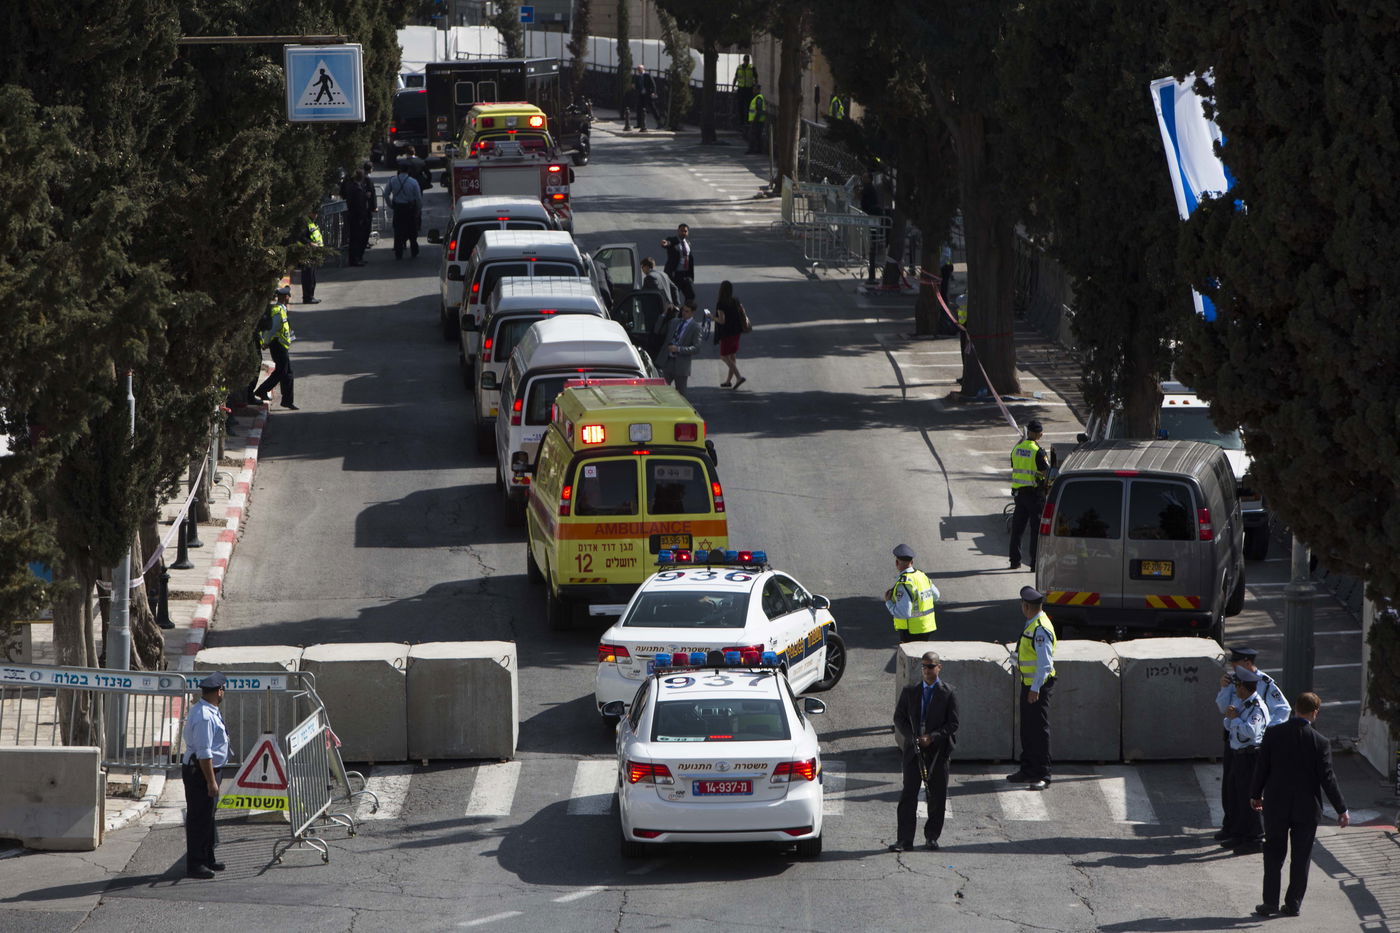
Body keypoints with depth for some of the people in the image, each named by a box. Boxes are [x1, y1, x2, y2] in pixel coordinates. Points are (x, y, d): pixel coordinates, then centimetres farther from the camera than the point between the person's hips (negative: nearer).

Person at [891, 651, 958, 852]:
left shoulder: (948, 693, 0)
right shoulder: (910, 692, 8)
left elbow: (953, 724, -3)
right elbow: (899, 719, 8)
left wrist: (932, 737, -15)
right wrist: (913, 738, -8)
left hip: (938, 750, -1)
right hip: (913, 749, 1)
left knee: (937, 796, 4)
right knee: (908, 794, -4)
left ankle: (932, 837, 16)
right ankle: (904, 839, -3)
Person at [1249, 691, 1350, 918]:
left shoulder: (1273, 733, -7)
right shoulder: (1320, 742, -12)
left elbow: (1261, 767, -1)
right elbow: (1327, 778, -10)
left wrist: (1255, 795, 15)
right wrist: (1342, 810, -2)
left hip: (1276, 806, 1)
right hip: (1306, 808, -1)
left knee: (1273, 855, 11)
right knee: (1301, 857, 10)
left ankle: (1270, 901, 9)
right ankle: (1293, 903, 12)